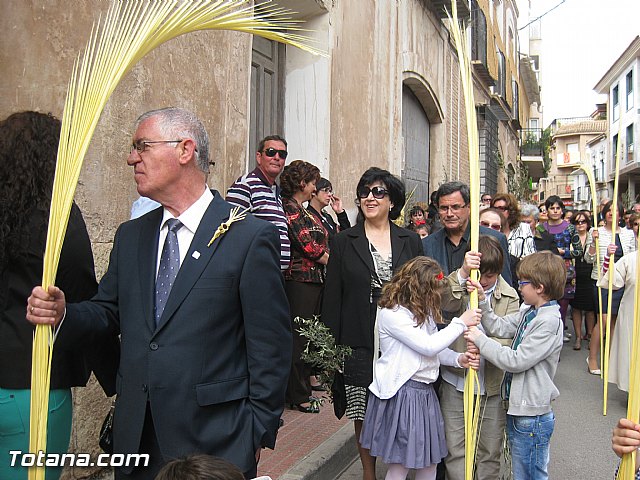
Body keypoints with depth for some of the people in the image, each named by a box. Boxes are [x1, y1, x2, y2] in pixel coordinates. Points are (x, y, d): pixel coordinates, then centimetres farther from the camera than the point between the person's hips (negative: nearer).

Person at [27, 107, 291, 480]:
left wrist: (258, 434, -9)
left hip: (213, 439, -5)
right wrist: (63, 314, -6)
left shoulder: (252, 237, -11)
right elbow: (109, 311, 14)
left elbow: (270, 347, -10)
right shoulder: (130, 236, 8)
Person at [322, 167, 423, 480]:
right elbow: (332, 298, 0)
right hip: (359, 345, -1)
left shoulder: (410, 242, 6)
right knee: (363, 414, 8)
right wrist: (331, 345, -4)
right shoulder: (343, 242, 2)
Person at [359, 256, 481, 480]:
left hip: (425, 392, 9)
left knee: (430, 460, 16)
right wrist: (461, 323, -16)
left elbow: (436, 350, 12)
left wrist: (458, 359, -8)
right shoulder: (391, 314, -17)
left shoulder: (424, 312, 13)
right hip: (401, 394, -9)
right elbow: (428, 346, -22)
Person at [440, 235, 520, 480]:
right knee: (455, 449, 8)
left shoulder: (509, 297, -2)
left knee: (490, 451, 13)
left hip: (492, 384, 0)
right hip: (456, 380, 0)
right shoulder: (460, 285, -2)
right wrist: (463, 273, -37)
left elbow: (506, 337, -14)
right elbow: (446, 304, -25)